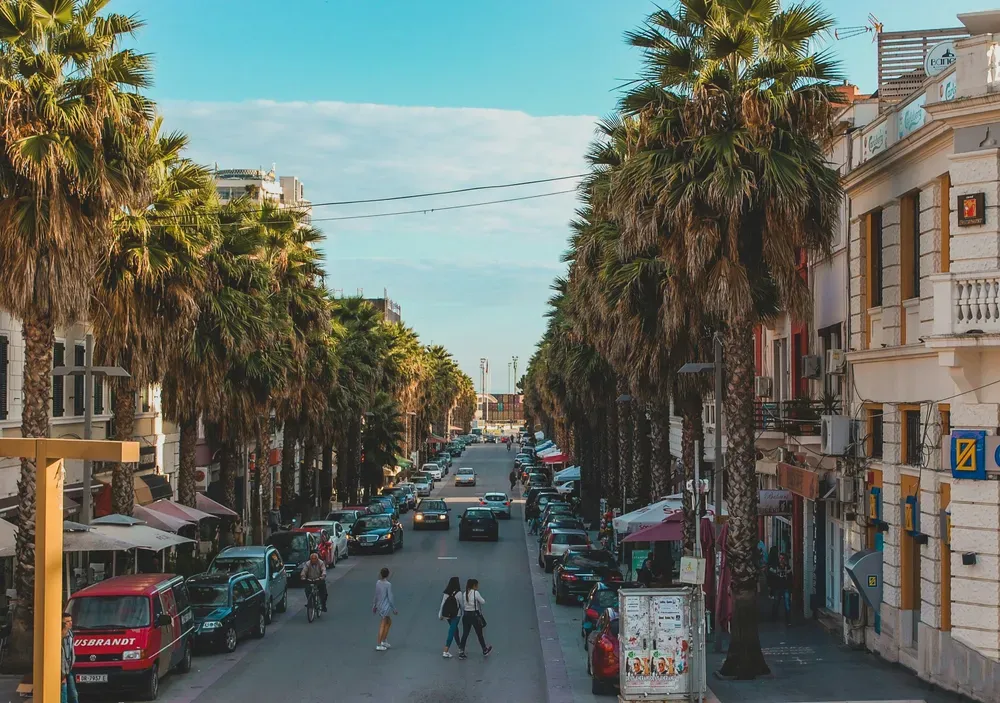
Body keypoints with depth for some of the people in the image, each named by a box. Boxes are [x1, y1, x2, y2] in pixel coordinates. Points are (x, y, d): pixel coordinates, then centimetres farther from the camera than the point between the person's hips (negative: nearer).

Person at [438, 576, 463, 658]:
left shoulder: (446, 592, -1)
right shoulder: (458, 593, -16)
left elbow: (442, 603, 0)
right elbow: (462, 604, -9)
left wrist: (440, 614, 7)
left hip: (447, 614, 6)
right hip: (456, 614, -6)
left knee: (455, 630, 23)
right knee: (452, 632, -3)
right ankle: (446, 652, -10)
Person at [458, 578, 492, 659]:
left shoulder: (464, 594, 6)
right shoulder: (475, 593, -14)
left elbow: (463, 605, 8)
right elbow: (483, 602, -9)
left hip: (466, 615, 5)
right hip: (474, 615, -5)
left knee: (465, 634, 6)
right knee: (479, 633, 12)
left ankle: (461, 652, 2)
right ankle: (485, 650, 28)